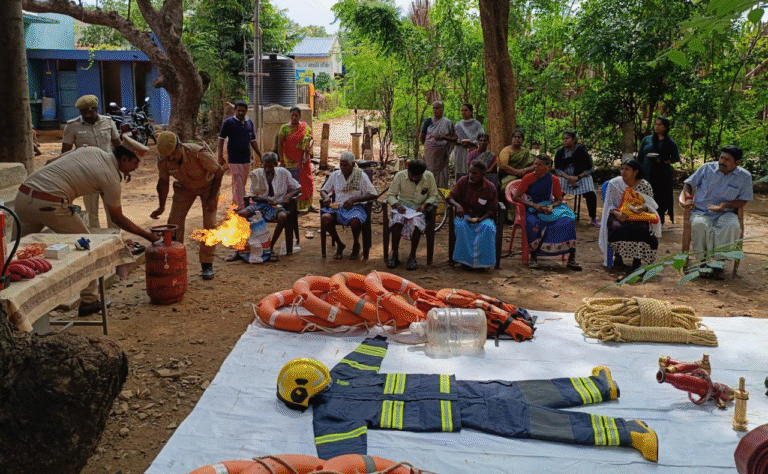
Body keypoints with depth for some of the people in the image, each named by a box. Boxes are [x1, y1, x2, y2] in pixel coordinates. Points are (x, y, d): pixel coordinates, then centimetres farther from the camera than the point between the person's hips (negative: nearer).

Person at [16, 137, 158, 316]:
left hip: (23, 195, 7)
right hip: (50, 205, -7)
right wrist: (147, 235, 16)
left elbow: (50, 163, 21)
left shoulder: (91, 150, 17)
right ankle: (88, 300, 16)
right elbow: (117, 218, 8)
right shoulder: (111, 178, -1)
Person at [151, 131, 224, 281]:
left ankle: (207, 264, -1)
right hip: (184, 188, 3)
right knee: (174, 222, -8)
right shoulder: (164, 162, -25)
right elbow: (163, 182, -4)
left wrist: (212, 198, -21)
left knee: (210, 224, -11)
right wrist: (161, 207, -6)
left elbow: (219, 171, -23)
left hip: (208, 185, -3)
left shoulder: (199, 154, -38)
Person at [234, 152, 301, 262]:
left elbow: (298, 188, 7)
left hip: (277, 204, -1)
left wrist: (289, 195, -13)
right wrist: (266, 199, -13)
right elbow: (253, 196, 6)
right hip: (261, 203, 1)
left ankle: (271, 248, -22)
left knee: (282, 216, -38)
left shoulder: (283, 173, 2)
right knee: (241, 214, -27)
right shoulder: (256, 174, 4)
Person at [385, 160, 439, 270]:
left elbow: (433, 196, 6)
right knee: (397, 221, -34)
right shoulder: (400, 175, -5)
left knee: (416, 223, -34)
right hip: (403, 206, 0)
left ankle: (412, 256, -21)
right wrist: (397, 205, -20)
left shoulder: (429, 176, -3)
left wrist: (425, 204, -13)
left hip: (419, 208, 0)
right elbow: (391, 195, 0)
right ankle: (394, 255, -22)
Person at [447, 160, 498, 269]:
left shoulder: (490, 188, -4)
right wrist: (457, 205, -26)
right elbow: (450, 198, -1)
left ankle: (482, 261, -25)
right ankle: (466, 259, -28)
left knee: (488, 227, -34)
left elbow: (491, 210, -2)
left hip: (482, 218, 0)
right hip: (464, 215, 1)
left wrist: (479, 219, -22)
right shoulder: (463, 181, -1)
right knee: (461, 225, -35)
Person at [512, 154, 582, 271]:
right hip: (531, 209, -2)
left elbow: (559, 199, 10)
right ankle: (533, 257, -20)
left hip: (548, 208, 2)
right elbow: (515, 197, -6)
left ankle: (571, 259, -19)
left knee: (568, 221, -25)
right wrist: (534, 205, -18)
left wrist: (551, 206, -14)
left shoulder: (554, 180, 3)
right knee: (534, 223, -38)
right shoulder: (528, 178, -3)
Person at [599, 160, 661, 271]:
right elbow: (609, 205, 3)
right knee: (617, 228, -35)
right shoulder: (614, 184, 1)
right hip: (619, 216, 0)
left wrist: (643, 207, -17)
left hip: (639, 216, 0)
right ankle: (618, 256, -10)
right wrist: (616, 213, -18)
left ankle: (637, 261, -18)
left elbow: (650, 204, 7)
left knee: (642, 230, -33)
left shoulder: (645, 186, 3)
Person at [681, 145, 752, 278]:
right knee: (699, 225, -36)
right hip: (700, 212, 0)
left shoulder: (745, 176, 4)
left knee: (733, 226, -35)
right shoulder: (707, 168, 4)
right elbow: (688, 184, 13)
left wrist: (726, 205, -16)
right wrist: (688, 197, -8)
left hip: (725, 213, 0)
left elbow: (743, 201, 3)